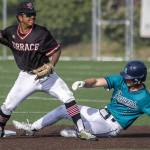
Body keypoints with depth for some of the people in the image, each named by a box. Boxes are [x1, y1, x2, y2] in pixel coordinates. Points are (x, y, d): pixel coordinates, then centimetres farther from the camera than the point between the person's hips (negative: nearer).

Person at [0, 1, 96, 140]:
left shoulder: (42, 33, -17)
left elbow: (56, 50, -10)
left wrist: (50, 66, -25)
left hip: (46, 75, -2)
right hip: (26, 76, 2)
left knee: (67, 97, -17)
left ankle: (81, 130, -12)